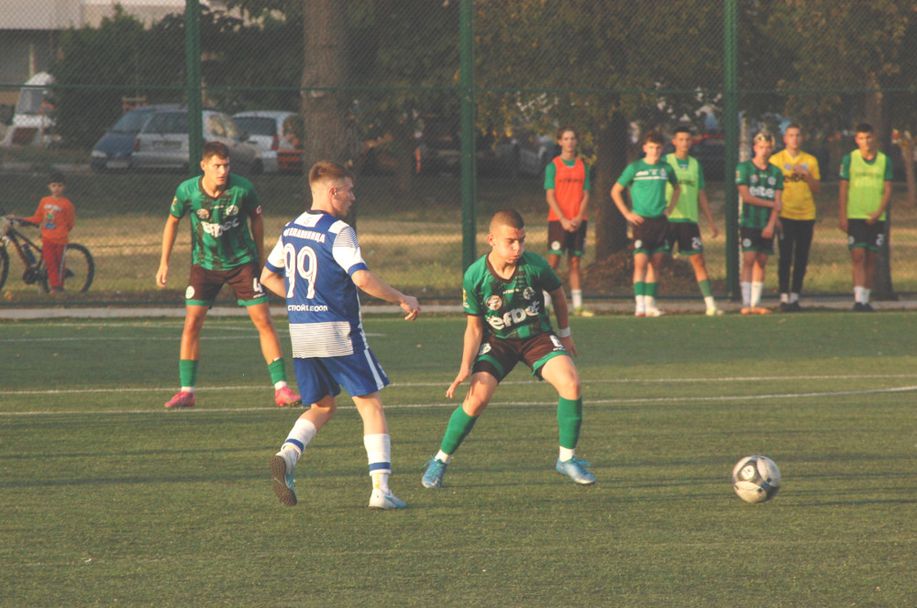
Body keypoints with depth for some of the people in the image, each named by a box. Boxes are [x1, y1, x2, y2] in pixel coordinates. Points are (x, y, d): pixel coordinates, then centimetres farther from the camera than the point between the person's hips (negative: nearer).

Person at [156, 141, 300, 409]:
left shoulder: (243, 189, -17)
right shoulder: (187, 191, -14)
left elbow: (256, 219, 2)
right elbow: (172, 221, 4)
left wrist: (259, 258, 10)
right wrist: (164, 263, 5)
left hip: (242, 261, -1)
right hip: (204, 264, 1)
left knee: (263, 321, -7)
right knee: (191, 324, -7)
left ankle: (281, 389, -3)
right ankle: (186, 391, 3)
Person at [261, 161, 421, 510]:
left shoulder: (291, 230, 10)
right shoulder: (338, 232, -13)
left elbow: (268, 277, 19)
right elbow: (362, 278, -24)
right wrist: (402, 300, -13)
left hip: (301, 334, 7)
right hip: (338, 331, -7)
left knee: (322, 406, 19)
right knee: (370, 405, 1)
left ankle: (287, 456, -7)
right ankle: (381, 488, -7)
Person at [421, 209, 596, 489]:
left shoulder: (534, 266, -18)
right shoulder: (475, 276, -19)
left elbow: (557, 294, 5)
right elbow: (474, 327, -8)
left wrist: (565, 334, 11)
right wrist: (466, 367, -18)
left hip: (537, 337, 1)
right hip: (498, 341, -1)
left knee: (570, 384, -22)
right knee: (477, 397, -20)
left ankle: (567, 458, -4)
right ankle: (441, 460, 1)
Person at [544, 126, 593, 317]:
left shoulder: (583, 166, 8)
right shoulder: (553, 166, -1)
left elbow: (585, 195, 7)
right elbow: (550, 196, -5)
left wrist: (579, 218, -8)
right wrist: (563, 219, -14)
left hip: (578, 221, 3)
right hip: (557, 220, -3)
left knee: (575, 262, 5)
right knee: (553, 261, -8)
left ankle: (577, 306, 6)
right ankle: (544, 304, -7)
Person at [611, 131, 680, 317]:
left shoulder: (665, 168, 8)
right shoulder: (635, 168, -2)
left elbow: (676, 188, 28)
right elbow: (615, 191, 4)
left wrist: (670, 208, 15)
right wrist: (627, 214, -3)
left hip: (660, 220, 4)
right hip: (641, 220, -4)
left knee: (655, 264, 6)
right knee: (641, 262, -12)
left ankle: (650, 304, 12)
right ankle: (640, 304, -17)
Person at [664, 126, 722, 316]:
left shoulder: (695, 165, 14)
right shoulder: (665, 162, 2)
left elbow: (701, 196, 18)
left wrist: (711, 223, 16)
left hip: (690, 220, 3)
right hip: (667, 219, -3)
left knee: (698, 261, -2)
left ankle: (710, 305, -4)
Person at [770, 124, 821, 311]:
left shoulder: (810, 161, 10)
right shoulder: (776, 160, 3)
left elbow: (817, 188, 9)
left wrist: (806, 175, -9)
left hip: (806, 215, 3)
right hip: (785, 216, -3)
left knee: (801, 259, 2)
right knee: (785, 257, -6)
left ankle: (795, 296, 8)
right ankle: (784, 297, -3)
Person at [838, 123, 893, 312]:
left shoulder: (884, 161, 5)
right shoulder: (849, 159, 1)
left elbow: (888, 190, 3)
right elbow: (843, 189, 2)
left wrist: (878, 213, -11)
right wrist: (843, 216, -4)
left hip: (876, 218, 2)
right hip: (855, 217, -2)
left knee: (872, 259, 5)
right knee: (858, 256, -11)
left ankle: (866, 299, 15)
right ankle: (858, 300, -17)